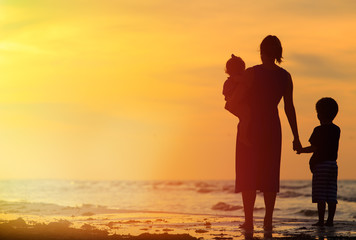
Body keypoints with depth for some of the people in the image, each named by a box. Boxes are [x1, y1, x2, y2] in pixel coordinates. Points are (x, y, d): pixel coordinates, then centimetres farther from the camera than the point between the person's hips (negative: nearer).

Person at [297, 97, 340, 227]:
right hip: (333, 163, 6)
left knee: (320, 196, -5)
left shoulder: (319, 130, -9)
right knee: (331, 196, 6)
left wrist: (301, 150, 3)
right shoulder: (336, 130, 11)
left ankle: (321, 220, -7)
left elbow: (314, 148, -11)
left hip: (321, 164, -6)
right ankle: (330, 220, 4)